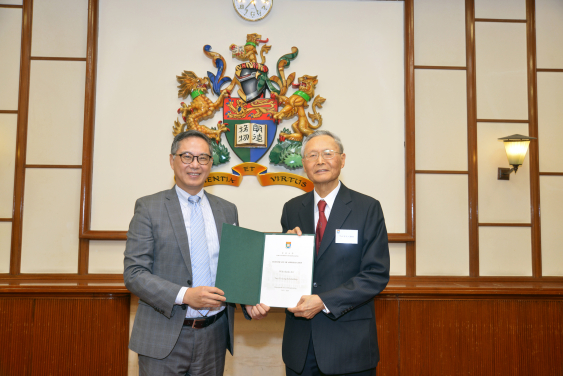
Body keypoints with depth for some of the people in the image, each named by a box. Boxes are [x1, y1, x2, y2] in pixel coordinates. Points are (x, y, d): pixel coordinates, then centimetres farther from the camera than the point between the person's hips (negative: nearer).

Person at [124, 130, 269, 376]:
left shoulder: (227, 210, 9)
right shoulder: (149, 208, -4)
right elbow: (133, 273, -9)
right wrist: (184, 295, -21)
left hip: (214, 336, 4)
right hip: (164, 338, -3)